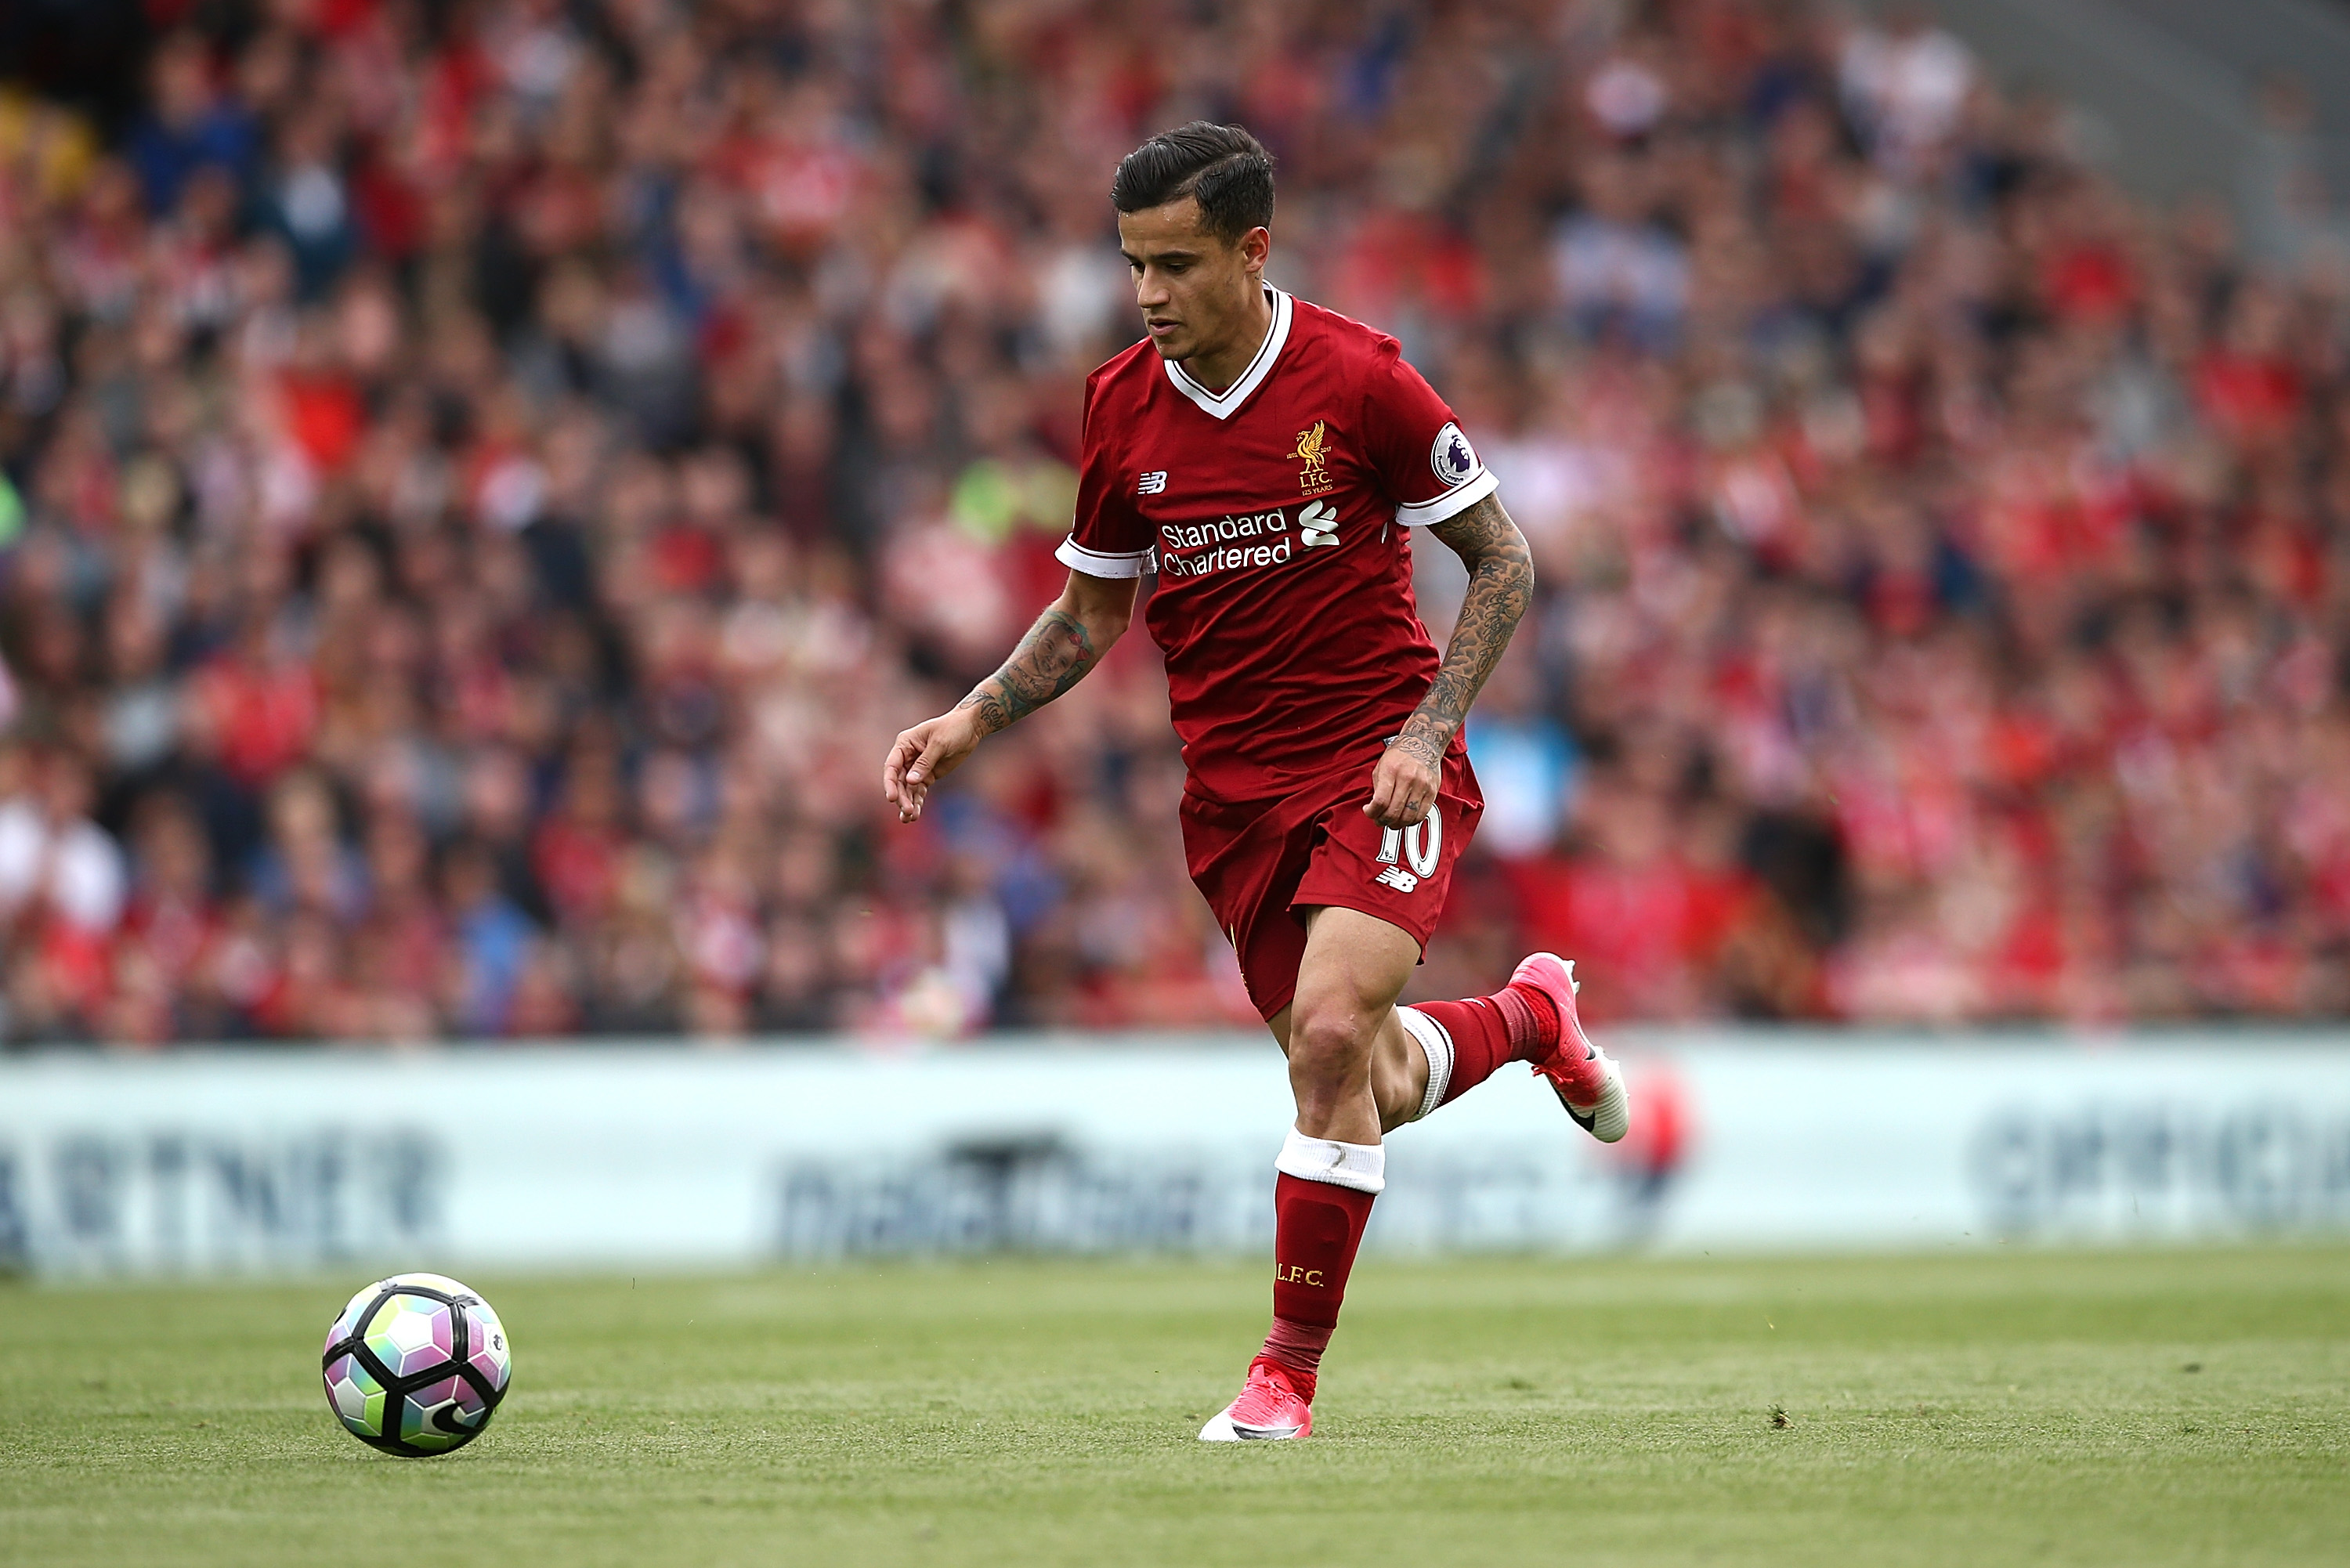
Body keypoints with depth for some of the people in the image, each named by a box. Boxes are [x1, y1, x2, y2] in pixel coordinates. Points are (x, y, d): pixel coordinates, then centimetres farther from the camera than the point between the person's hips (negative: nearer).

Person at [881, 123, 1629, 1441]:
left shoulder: (1360, 380, -13)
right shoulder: (1123, 407, 0)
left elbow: (1504, 563, -5)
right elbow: (1093, 612, 13)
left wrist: (1427, 732, -15)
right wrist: (973, 722, -1)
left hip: (1382, 771, -5)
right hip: (1234, 792, 5)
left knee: (1333, 1031, -25)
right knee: (1378, 1091, 9)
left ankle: (1290, 1375, -13)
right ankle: (1532, 1014, 45)